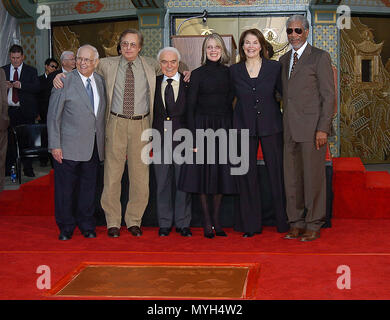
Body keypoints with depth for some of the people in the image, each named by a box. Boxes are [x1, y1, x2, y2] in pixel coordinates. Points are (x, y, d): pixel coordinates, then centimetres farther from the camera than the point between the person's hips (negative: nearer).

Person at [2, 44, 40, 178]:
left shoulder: (31, 71, 6)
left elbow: (36, 88, -7)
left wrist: (21, 85, -21)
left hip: (25, 111, -1)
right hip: (8, 110, 2)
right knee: (9, 140, 0)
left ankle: (28, 169, 6)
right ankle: (8, 168, 7)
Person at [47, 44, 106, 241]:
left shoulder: (100, 81, 10)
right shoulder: (65, 82, -5)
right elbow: (53, 116, -5)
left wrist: (103, 140, 10)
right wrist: (55, 145, -10)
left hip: (94, 146, 4)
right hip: (69, 145, -4)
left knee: (89, 186, 10)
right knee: (65, 187, 3)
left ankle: (87, 226, 24)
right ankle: (66, 228, 17)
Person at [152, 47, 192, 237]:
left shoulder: (188, 83, 1)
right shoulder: (154, 83, 8)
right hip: (160, 138, 2)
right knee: (162, 183, 7)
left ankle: (183, 223, 15)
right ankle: (164, 223, 17)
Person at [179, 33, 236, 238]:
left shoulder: (229, 73, 9)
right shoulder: (198, 74, 0)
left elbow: (230, 102, 12)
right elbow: (191, 106, -3)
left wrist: (231, 130, 6)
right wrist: (193, 136, -10)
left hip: (223, 127, 3)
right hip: (203, 125, -3)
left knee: (221, 171, 5)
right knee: (203, 171, -1)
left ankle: (216, 220, 13)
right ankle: (207, 222, 6)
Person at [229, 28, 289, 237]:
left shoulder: (274, 67, 3)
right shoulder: (234, 71, 5)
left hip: (271, 126, -1)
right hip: (244, 128, 1)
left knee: (277, 173, 2)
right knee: (247, 176, 4)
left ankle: (284, 222, 15)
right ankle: (251, 224, 14)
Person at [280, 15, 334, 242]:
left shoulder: (320, 57, -2)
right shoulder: (284, 60, 17)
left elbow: (329, 95, -6)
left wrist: (323, 129, -14)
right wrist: (285, 125, 10)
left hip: (312, 127, -6)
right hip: (290, 129, 6)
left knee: (313, 177, -1)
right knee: (292, 178, 8)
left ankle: (314, 225, 9)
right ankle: (296, 224, 18)